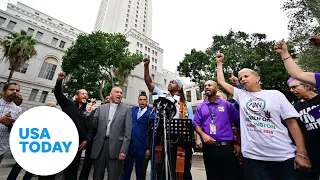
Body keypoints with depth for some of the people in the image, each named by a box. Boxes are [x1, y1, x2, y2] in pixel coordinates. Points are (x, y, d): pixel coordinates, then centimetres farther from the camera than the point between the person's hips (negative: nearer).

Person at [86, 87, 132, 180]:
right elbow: (93, 125, 7)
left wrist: (124, 150, -10)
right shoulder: (101, 108, 9)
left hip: (115, 147, -2)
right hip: (99, 146, 3)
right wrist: (89, 114, -9)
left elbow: (127, 132, -5)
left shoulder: (126, 109, -1)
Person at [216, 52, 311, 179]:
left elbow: (292, 123, 0)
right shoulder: (241, 95, 7)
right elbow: (221, 82, 9)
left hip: (283, 156, 0)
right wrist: (219, 62, 15)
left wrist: (301, 153, -7)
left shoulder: (275, 95, 3)